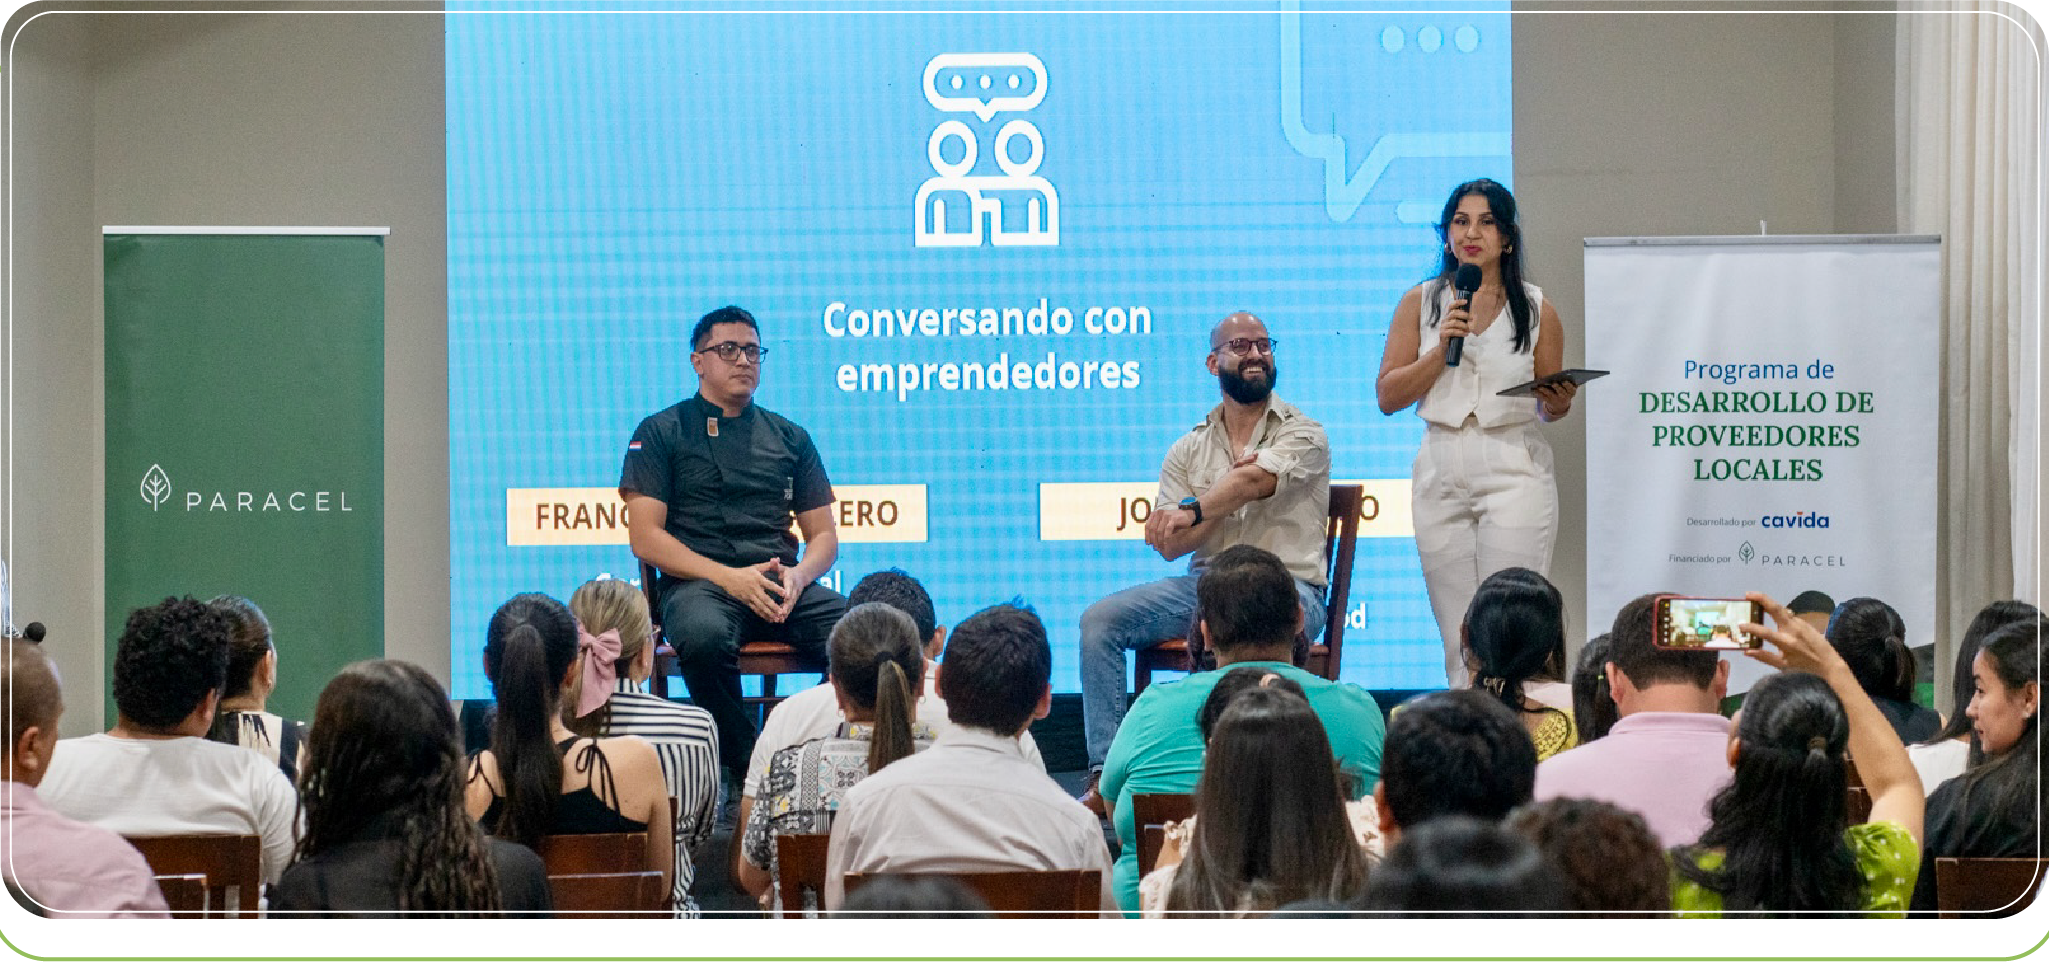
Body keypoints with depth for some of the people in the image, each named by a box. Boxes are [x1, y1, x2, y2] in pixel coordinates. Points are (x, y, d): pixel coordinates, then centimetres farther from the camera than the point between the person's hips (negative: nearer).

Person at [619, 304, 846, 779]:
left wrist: (797, 575, -5)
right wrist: (729, 577, -13)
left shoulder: (789, 437, 23)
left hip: (780, 584, 3)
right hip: (698, 581, -3)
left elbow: (823, 535, 20)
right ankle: (747, 771, -23)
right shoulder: (661, 432, 11)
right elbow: (646, 537, 1)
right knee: (704, 637, -41)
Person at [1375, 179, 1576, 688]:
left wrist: (1557, 401, -9)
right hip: (1442, 473, 2)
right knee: (1456, 634, 4)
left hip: (1514, 472, -2)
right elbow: (1388, 397, 3)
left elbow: (1550, 408, 14)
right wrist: (1441, 348, -8)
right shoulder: (1420, 303, 8)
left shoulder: (1536, 310, 6)